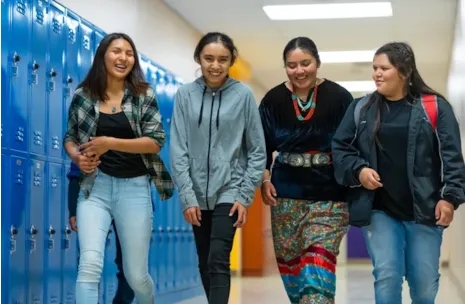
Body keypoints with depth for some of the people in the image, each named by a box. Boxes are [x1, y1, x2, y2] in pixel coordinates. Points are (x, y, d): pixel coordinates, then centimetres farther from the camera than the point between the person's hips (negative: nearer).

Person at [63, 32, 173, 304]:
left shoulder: (144, 95, 0)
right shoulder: (83, 96, 3)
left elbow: (156, 141, -7)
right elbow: (69, 138, 13)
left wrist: (110, 143, -16)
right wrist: (77, 157, -10)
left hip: (134, 188, 0)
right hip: (95, 187, 0)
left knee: (136, 274, 8)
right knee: (90, 264, -20)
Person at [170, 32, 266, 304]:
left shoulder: (243, 95, -5)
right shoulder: (185, 95, -1)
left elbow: (257, 150, -1)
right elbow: (178, 149, -2)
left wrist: (246, 196, -6)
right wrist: (187, 196, -8)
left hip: (229, 190, -3)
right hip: (197, 193, 3)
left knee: (218, 260, -15)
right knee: (205, 263, 12)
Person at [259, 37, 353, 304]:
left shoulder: (339, 97, -6)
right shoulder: (274, 99, 1)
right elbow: (262, 145, 9)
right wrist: (264, 178, -3)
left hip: (329, 195, -3)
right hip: (286, 194, 3)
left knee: (319, 262, -13)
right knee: (290, 261, 9)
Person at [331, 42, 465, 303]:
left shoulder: (434, 107, 0)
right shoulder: (361, 108, 7)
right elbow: (340, 148, 11)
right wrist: (358, 170, -8)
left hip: (424, 210, -1)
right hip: (379, 209, 1)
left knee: (425, 282, 3)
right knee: (386, 276, -6)